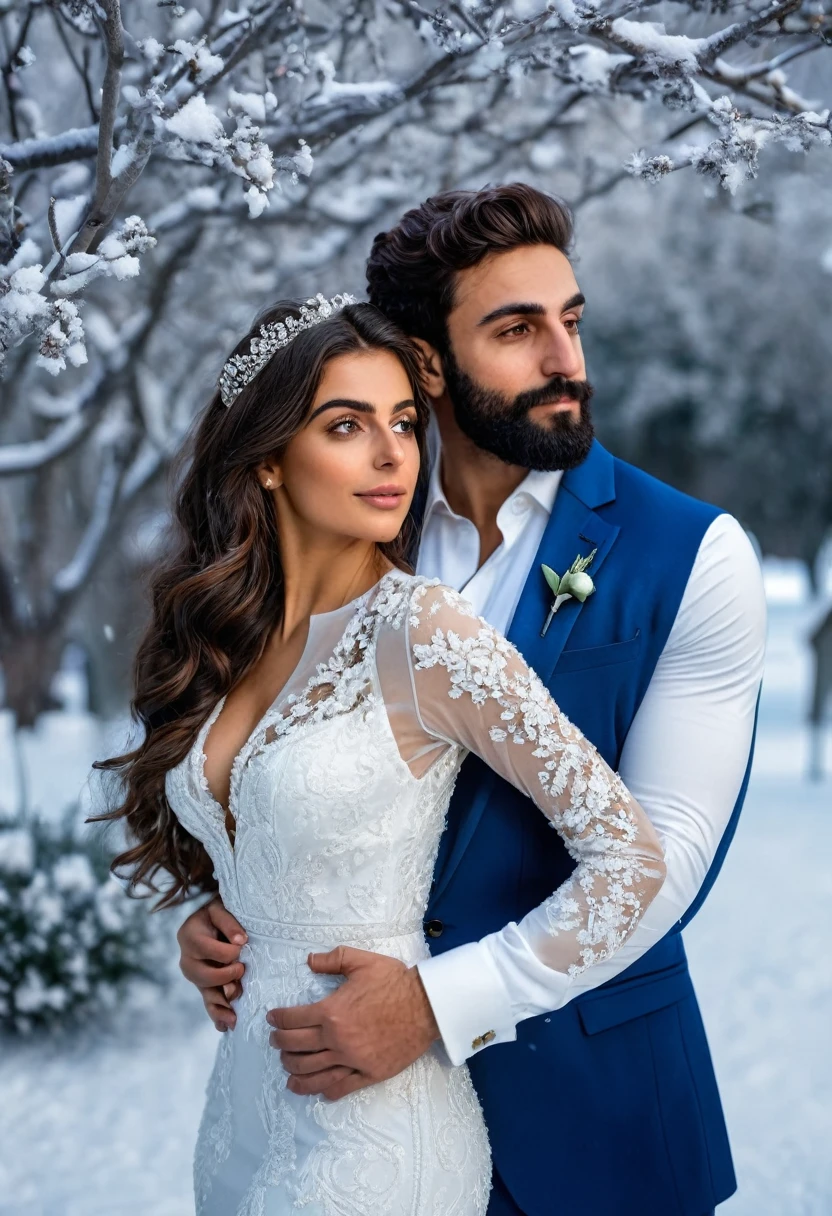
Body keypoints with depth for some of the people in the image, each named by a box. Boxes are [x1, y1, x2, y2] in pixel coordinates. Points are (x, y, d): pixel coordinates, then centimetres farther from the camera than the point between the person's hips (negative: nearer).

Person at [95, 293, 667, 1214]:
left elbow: (628, 854, -17)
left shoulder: (422, 631, -17)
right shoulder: (222, 635, 1)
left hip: (374, 1115, -6)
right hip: (243, 1093, 6)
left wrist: (440, 1007, -14)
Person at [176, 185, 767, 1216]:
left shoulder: (695, 557, -11)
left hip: (583, 1084, -2)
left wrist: (442, 1003, -23)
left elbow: (666, 848, -17)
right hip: (365, 1053, 3)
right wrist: (222, 902, -8)